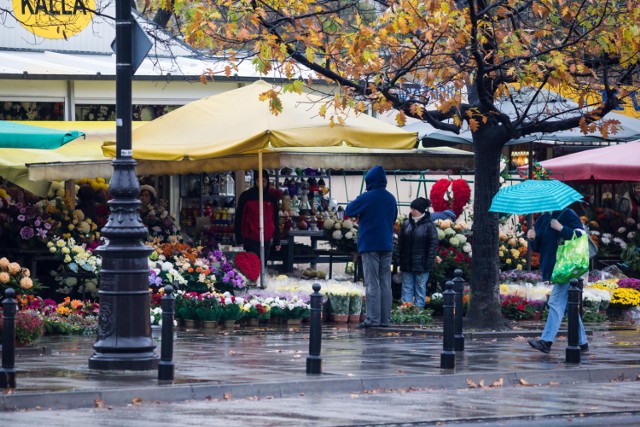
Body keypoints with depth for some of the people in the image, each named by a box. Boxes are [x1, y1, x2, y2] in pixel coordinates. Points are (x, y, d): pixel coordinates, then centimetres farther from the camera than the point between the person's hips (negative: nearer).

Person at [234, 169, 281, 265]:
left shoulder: (271, 198, 12)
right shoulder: (246, 196, 0)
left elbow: (275, 220, 18)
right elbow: (239, 220, 0)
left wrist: (277, 241, 13)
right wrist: (240, 241, -5)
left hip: (266, 241, 4)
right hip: (251, 241, -4)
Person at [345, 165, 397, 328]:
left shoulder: (366, 198, -11)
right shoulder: (391, 199, 9)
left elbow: (348, 211, -5)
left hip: (369, 246, -6)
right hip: (387, 246, 6)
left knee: (372, 284, -6)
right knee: (385, 283, 7)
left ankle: (373, 319, -9)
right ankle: (385, 319, 7)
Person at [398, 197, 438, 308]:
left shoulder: (429, 226, -6)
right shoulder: (406, 223, 7)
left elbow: (433, 245, -7)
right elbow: (400, 242, 11)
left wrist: (428, 263, -13)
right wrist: (399, 260, 4)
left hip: (421, 265, -4)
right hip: (406, 264, 4)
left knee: (420, 290, 3)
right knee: (407, 290, 6)